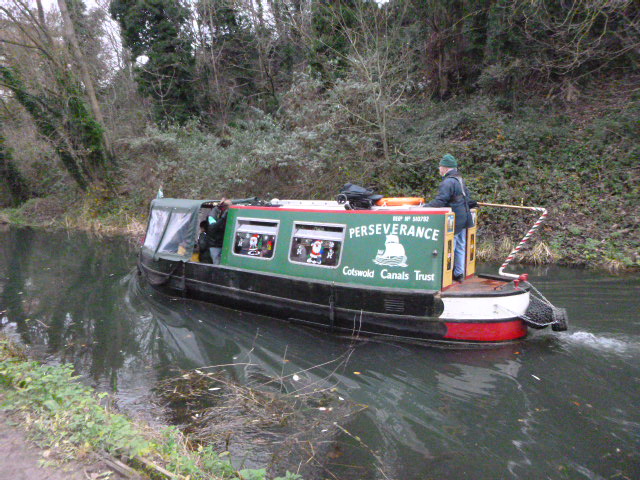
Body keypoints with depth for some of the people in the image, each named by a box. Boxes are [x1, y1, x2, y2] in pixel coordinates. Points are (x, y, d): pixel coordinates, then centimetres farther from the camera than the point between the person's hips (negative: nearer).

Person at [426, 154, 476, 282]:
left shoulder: (448, 182, -18)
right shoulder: (460, 179, 14)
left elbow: (440, 201, -23)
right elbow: (467, 196, 20)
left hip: (454, 221, -10)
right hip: (464, 218, 10)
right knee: (460, 247, 14)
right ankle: (459, 274, 21)